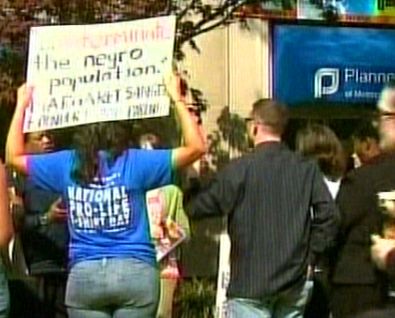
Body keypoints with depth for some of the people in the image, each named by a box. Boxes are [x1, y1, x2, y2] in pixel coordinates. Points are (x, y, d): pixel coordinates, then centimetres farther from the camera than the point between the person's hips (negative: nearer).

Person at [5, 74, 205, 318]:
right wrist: (177, 99, 1)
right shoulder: (135, 162, -3)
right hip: (135, 271, -1)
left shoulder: (66, 164, 4)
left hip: (84, 274, 2)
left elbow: (13, 156, 18)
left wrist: (22, 105, 22)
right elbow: (196, 147, -4)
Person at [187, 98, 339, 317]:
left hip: (251, 280, -4)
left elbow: (198, 208, -4)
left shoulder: (240, 169, -9)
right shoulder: (307, 168, 3)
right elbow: (328, 216, -4)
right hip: (294, 282, 5)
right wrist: (309, 255, 5)